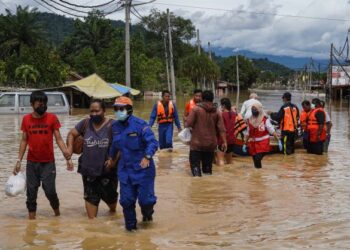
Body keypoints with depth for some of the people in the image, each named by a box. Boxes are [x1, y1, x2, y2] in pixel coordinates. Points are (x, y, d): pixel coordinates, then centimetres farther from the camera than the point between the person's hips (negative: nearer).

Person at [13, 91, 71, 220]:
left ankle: (57, 213, 22)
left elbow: (58, 138, -6)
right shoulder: (26, 119, 1)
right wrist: (19, 161, 4)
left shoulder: (52, 118, -5)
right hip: (31, 162, 2)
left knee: (50, 191, -3)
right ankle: (31, 217, 16)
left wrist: (65, 152, -24)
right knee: (31, 191, 5)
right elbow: (24, 140, 7)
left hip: (48, 162, -2)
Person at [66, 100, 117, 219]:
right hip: (89, 168, 2)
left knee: (109, 194, 16)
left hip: (107, 169, -2)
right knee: (91, 196, 7)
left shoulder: (112, 125, -11)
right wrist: (70, 147, -5)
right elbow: (71, 134, 10)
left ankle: (113, 210, 47)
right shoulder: (85, 123, -1)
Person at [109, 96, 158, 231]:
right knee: (126, 200, 4)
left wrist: (147, 156, -33)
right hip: (125, 169, 5)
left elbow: (153, 142, -20)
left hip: (143, 168, -5)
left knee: (145, 199, -2)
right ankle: (130, 224, 24)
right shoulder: (115, 126, 6)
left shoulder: (140, 124, -15)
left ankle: (147, 213, 34)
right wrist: (111, 157, 32)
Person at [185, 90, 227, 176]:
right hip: (211, 144, 4)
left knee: (195, 164, -1)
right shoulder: (216, 112, 3)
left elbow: (188, 124, -12)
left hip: (197, 143, -4)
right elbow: (221, 129, -1)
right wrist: (224, 142, 4)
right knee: (208, 167, 15)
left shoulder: (196, 109, -8)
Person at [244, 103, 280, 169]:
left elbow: (272, 131, -7)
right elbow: (248, 134, 17)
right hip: (253, 144, 5)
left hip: (263, 144, -5)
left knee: (258, 158, -21)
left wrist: (279, 141, -11)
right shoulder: (250, 120, 6)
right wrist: (245, 144, 20)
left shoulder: (265, 120, -8)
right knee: (256, 161, 5)